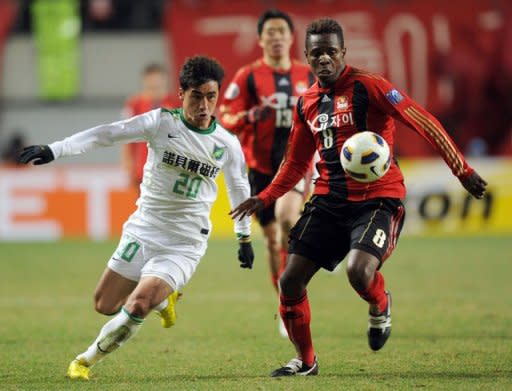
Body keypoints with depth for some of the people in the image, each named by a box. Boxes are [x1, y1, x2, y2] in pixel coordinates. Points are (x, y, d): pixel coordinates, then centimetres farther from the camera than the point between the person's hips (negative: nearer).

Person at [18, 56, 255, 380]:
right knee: (105, 305, 7)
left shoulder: (227, 144, -2)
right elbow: (105, 134, -15)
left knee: (136, 308, -19)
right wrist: (53, 150, -25)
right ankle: (161, 298, 36)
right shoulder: (162, 122, -8)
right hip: (143, 231, 2)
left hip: (184, 246, -2)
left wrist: (245, 237, 23)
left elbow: (240, 189, 16)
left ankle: (87, 361, 3)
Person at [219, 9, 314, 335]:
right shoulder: (248, 76, -2)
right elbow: (225, 120, -5)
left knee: (287, 216, -29)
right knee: (273, 238, 5)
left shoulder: (307, 75, 7)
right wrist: (251, 116, -23)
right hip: (261, 166, 0)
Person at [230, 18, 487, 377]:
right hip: (330, 200, 6)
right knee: (290, 281, -3)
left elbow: (424, 123, -11)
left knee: (359, 272, -29)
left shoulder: (368, 86, -9)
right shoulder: (306, 104, 11)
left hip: (378, 198, -6)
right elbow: (297, 162, 25)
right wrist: (265, 199, 15)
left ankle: (380, 307, 10)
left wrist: (462, 170, -15)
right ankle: (305, 361, 19)